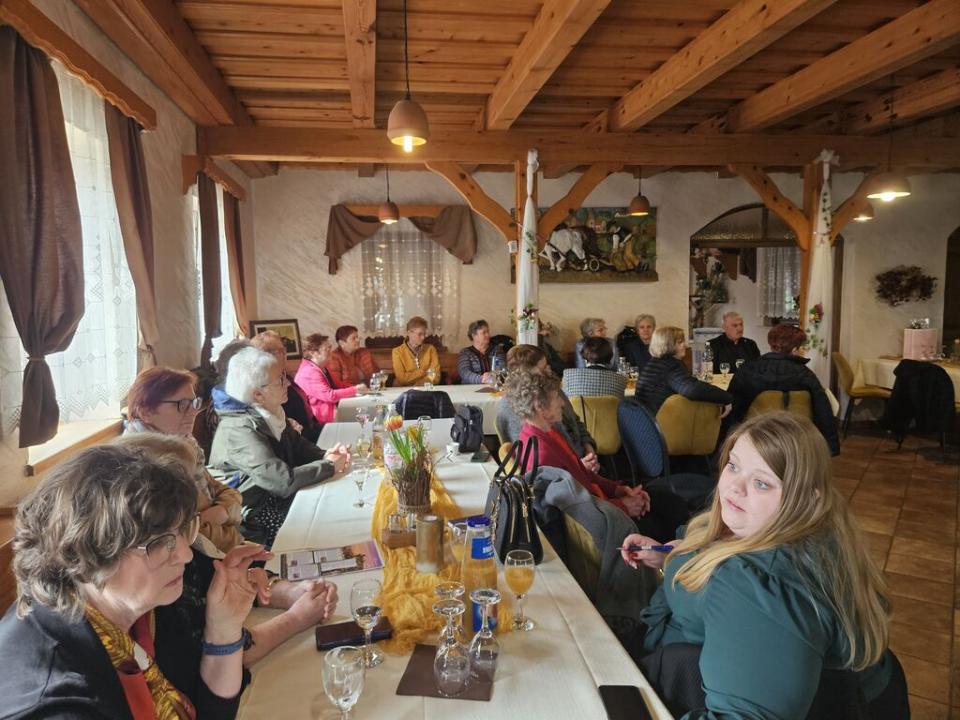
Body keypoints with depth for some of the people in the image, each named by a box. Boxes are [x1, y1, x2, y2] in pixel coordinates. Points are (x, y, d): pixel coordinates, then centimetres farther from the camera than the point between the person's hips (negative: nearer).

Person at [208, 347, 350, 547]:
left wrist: (325, 456, -8)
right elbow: (284, 481, -31)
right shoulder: (240, 429, -25)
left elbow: (298, 445, 13)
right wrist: (329, 465, -17)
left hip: (278, 498, 8)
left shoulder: (270, 413, 1)